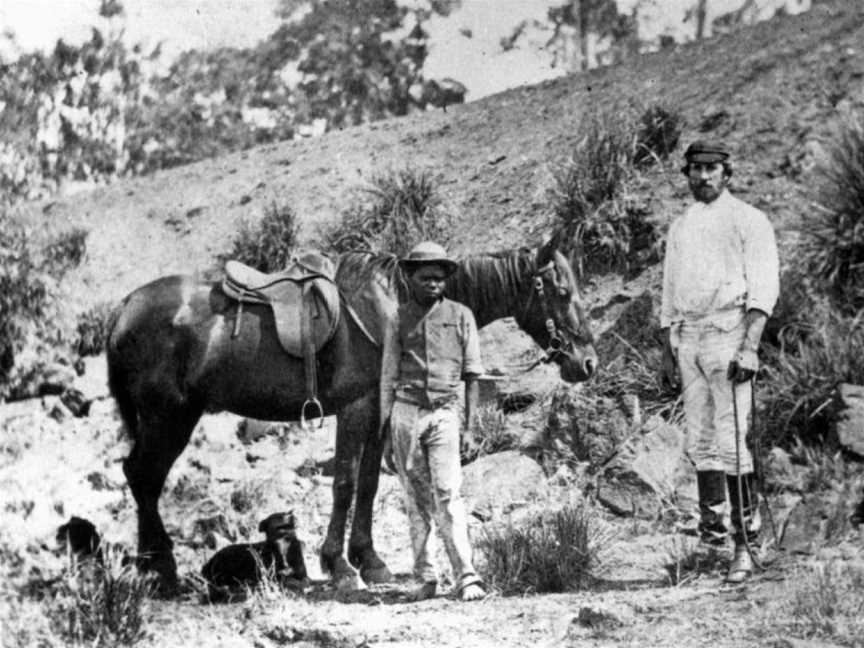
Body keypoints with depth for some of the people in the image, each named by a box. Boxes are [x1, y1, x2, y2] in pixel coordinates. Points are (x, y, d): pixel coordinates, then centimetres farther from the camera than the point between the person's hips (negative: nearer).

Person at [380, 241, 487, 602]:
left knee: (447, 494, -11)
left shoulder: (460, 316, 6)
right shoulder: (399, 321, 8)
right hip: (406, 412, 2)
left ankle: (465, 576, -15)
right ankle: (425, 577, 11)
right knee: (416, 498, 5)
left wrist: (471, 419, 0)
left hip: (444, 413, -2)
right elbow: (388, 375, 9)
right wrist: (384, 423, 3)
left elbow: (471, 374, 8)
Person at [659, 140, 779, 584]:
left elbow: (764, 289, -7)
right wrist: (667, 351, 17)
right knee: (699, 439, 2)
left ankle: (744, 540, -11)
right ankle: (711, 520, 4)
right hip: (686, 336, 6)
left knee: (730, 439, -12)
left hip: (728, 331, -6)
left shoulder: (748, 221, 1)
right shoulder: (679, 228, 20)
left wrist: (750, 346, -18)